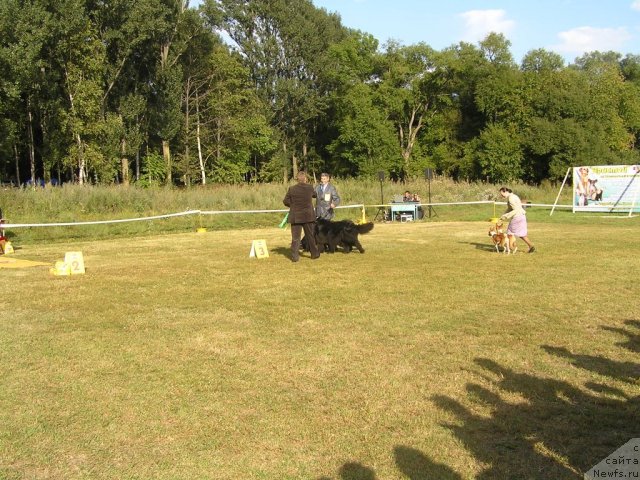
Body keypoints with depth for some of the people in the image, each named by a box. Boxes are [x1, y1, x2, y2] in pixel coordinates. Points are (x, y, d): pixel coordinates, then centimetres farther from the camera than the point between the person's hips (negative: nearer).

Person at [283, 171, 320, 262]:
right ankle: (314, 253, 24)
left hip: (295, 217, 0)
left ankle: (295, 256, -1)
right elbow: (315, 195, 14)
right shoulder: (309, 188, -7)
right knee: (311, 236, 15)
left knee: (295, 237, 3)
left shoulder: (291, 189, -7)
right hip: (308, 216, 0)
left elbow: (286, 201, -2)